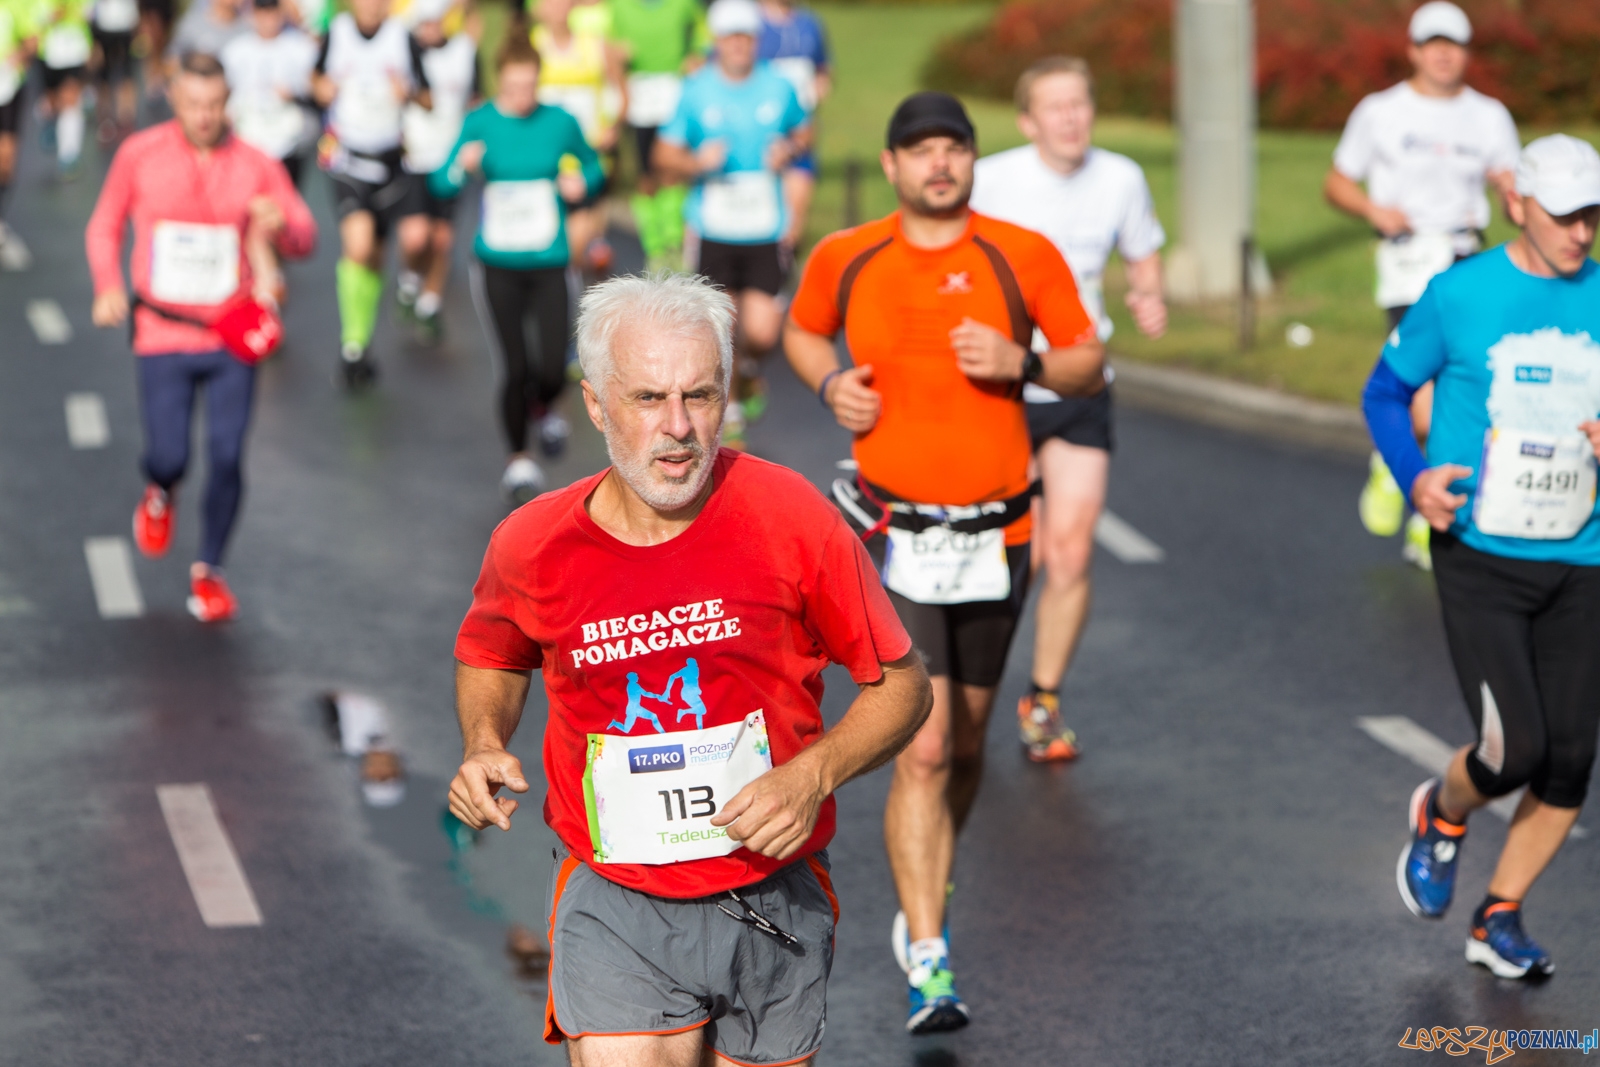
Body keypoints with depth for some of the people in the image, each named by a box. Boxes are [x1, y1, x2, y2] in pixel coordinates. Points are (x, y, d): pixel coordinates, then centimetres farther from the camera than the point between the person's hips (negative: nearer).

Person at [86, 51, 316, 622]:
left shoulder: (256, 166, -1)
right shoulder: (139, 155, -1)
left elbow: (305, 237, 1)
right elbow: (105, 227, 11)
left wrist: (280, 226, -23)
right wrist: (108, 286, -5)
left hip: (232, 340, 1)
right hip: (162, 335, -1)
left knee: (226, 457, -5)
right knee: (170, 457, -9)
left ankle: (208, 570, 17)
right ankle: (160, 494, 31)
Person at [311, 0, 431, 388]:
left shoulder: (403, 39, -4)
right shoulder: (337, 32, 1)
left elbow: (430, 101, 3)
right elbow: (318, 77, 19)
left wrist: (409, 93, -18)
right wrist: (322, 88, -3)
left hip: (390, 160, 1)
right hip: (347, 157, -1)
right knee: (358, 244, -21)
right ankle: (353, 344, -8)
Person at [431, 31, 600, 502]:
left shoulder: (561, 123, -2)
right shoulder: (480, 123, -4)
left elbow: (592, 166, 14)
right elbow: (441, 186, -2)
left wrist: (581, 181, -9)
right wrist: (463, 167, -23)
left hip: (548, 264, 1)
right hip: (497, 264, -1)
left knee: (553, 370, -6)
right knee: (515, 368, -3)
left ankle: (543, 408, 33)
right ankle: (517, 459, 19)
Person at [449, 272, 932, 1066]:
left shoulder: (790, 518, -10)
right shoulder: (532, 546, -6)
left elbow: (901, 686, -1)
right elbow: (492, 658, 18)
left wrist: (813, 774, -17)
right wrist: (484, 745, -2)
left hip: (775, 903, 1)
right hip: (615, 910, -1)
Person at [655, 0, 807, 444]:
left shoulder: (779, 88, 1)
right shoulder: (695, 91, -2)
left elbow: (804, 131, 18)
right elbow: (665, 156, 3)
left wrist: (789, 149, -5)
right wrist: (697, 162, -18)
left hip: (765, 229, 0)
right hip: (713, 229, 0)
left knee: (762, 331, -8)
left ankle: (750, 369, 28)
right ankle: (727, 403, 28)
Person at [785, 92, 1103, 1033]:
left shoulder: (1025, 256, -2)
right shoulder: (844, 260, 1)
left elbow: (1090, 364, 3)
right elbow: (802, 331, 20)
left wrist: (1022, 362, -17)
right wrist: (830, 382, -1)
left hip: (994, 538, 2)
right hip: (897, 541, -2)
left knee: (966, 745, 15)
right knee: (923, 750, -13)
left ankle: (924, 906, 40)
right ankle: (929, 965, -10)